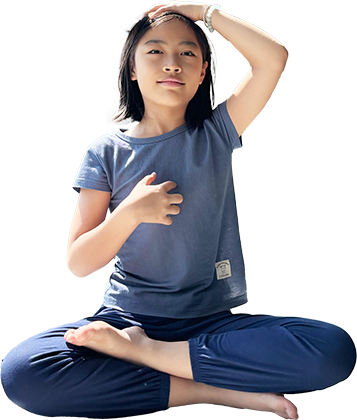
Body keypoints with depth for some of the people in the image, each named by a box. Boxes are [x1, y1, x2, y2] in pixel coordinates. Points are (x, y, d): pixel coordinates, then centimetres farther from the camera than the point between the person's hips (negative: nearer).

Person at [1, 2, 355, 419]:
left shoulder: (214, 135, 6)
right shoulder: (107, 153, 4)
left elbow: (273, 56, -7)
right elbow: (79, 262, -1)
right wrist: (131, 212, -17)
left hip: (211, 319, 1)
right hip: (127, 314, -1)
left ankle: (141, 351, -17)